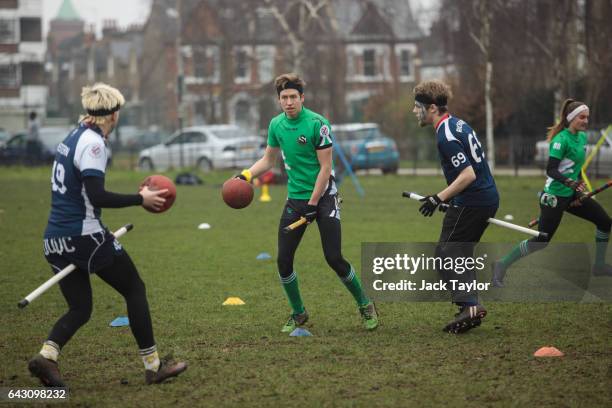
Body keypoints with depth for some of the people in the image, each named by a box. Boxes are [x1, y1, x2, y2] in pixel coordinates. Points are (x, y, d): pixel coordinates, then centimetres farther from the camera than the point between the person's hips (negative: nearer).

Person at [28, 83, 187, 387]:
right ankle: (153, 366, 10)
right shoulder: (92, 143, -13)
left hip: (56, 239, 8)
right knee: (134, 289, 7)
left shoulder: (73, 137, 13)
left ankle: (46, 355, -13)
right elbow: (96, 196, -21)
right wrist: (141, 199, -13)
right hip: (85, 235, -8)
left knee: (80, 309, 12)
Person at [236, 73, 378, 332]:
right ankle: (298, 314, 18)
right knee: (284, 260, -2)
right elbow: (268, 160, 18)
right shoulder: (276, 125, 4)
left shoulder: (317, 123, -14)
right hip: (295, 200, 5)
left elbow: (325, 167, -14)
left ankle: (365, 306, 10)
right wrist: (247, 175, 0)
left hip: (323, 197, -5)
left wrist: (313, 204, -15)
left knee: (334, 258, -10)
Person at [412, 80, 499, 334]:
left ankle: (469, 305, -16)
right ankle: (470, 308, 14)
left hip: (471, 203, -10)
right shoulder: (458, 124, 13)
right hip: (488, 199, 10)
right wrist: (450, 198, 24)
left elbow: (468, 175, -23)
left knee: (445, 255, -4)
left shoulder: (446, 136, -18)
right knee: (459, 255, 17)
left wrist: (439, 198, -20)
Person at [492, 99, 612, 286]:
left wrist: (579, 188, 11)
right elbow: (551, 170, -23)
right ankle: (502, 265, 2)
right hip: (555, 197, -9)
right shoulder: (561, 139, -18)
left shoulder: (582, 137, 9)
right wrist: (569, 182, -36)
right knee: (542, 240, -8)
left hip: (571, 195, 9)